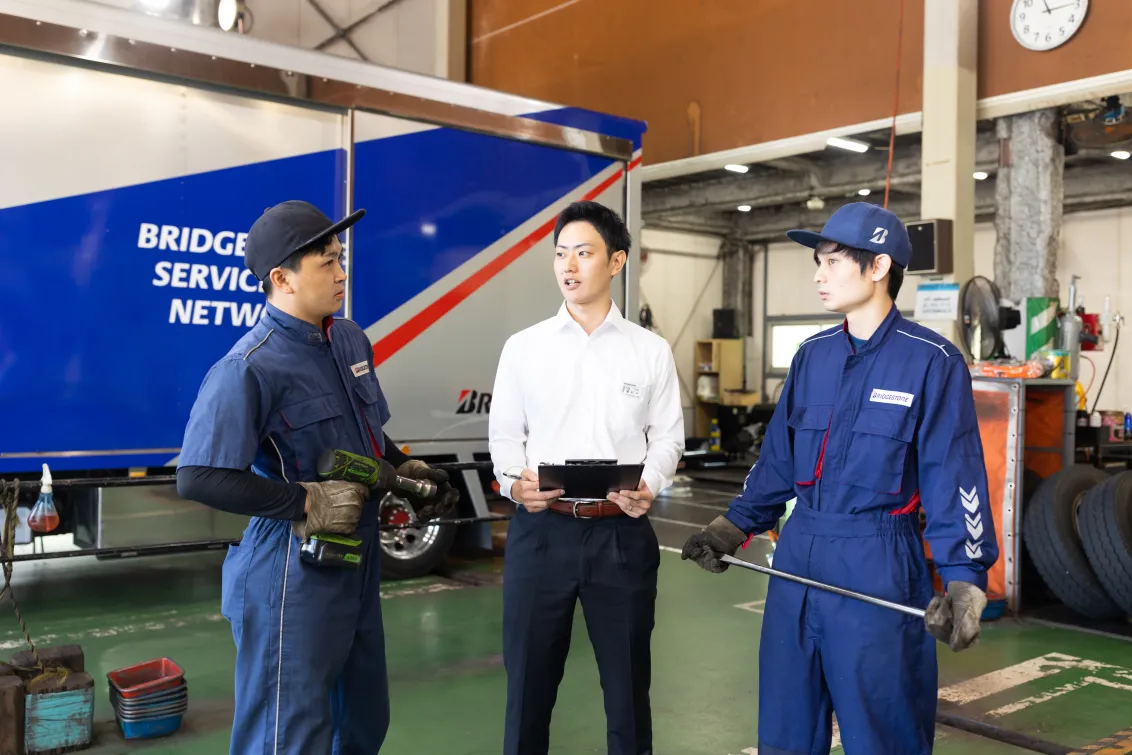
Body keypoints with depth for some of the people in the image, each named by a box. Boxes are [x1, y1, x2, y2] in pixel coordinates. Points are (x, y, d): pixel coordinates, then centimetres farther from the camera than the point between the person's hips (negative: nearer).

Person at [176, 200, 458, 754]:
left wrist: (406, 469, 6)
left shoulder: (350, 340, 6)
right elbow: (198, 478, -25)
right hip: (293, 578, -8)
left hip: (358, 563, 8)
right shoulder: (250, 368, -20)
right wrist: (308, 502, -24)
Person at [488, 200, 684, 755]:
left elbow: (667, 435, 5)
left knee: (627, 679, 14)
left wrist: (649, 488, -13)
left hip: (623, 531, 0)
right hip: (541, 529, 0)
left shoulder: (651, 350, 4)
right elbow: (505, 434, 6)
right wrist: (514, 482, -14)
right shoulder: (523, 347, 4)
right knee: (530, 678, 10)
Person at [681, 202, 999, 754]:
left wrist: (963, 581, -18)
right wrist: (733, 528, 10)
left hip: (878, 565, -5)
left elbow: (955, 478, -12)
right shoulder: (812, 356, 8)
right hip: (797, 559, 6)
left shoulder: (932, 361, -9)